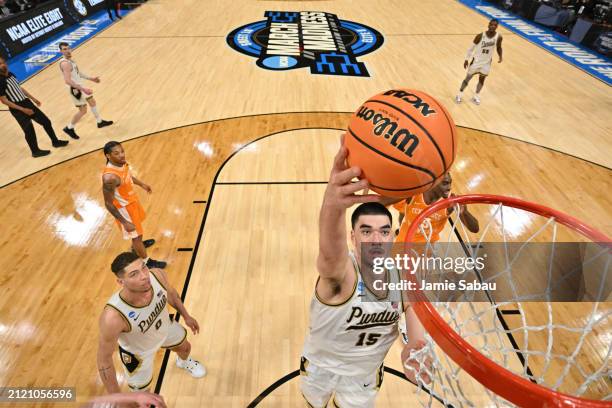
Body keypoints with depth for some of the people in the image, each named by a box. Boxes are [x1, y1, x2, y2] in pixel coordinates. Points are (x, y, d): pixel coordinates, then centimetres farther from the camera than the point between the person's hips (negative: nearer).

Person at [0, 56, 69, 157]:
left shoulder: (10, 74, 5)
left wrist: (33, 99, 19)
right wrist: (22, 109, -21)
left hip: (26, 102, 8)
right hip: (17, 109, -8)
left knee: (46, 121, 13)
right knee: (29, 130, 1)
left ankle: (55, 141, 29)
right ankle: (35, 151, 19)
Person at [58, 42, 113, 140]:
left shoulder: (70, 60, 6)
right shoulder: (65, 63, -26)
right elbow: (68, 81, -32)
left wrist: (91, 78, 20)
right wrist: (83, 89, -36)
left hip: (79, 86, 10)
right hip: (75, 89, -10)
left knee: (92, 101, 22)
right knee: (83, 110, -2)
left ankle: (100, 122, 38)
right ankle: (69, 128, 14)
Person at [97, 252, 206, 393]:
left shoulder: (157, 276, -33)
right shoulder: (113, 317, -45)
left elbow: (170, 293, -8)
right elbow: (104, 359, -27)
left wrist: (186, 316, 7)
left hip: (165, 327, 5)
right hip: (138, 353, -4)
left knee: (185, 347, 30)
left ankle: (184, 362, 69)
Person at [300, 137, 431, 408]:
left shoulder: (403, 273, -22)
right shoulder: (339, 271, -37)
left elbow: (411, 310, -5)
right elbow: (330, 253, -61)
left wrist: (415, 346, -27)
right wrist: (332, 205, -84)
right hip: (320, 368, -2)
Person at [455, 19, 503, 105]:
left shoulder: (498, 37, -12)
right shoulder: (480, 36, -20)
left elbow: (498, 47, 5)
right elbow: (472, 47, -8)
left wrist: (500, 56, -12)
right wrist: (466, 59, -7)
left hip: (487, 62, 2)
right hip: (477, 60, -2)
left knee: (482, 79, 9)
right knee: (468, 78, 6)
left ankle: (476, 96, 25)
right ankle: (460, 94, 21)